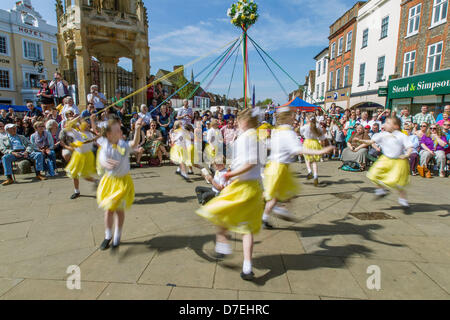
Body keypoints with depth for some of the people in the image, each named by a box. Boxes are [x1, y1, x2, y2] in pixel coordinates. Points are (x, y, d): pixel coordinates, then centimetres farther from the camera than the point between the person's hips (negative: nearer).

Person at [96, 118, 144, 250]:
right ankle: (108, 236, 33)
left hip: (123, 181, -1)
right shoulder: (105, 147, -12)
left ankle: (117, 237, 29)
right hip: (109, 180, 1)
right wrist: (106, 164, -46)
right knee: (109, 209, 11)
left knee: (119, 210, 8)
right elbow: (102, 161, -22)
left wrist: (138, 129, -52)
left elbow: (135, 143, -34)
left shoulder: (124, 145, -15)